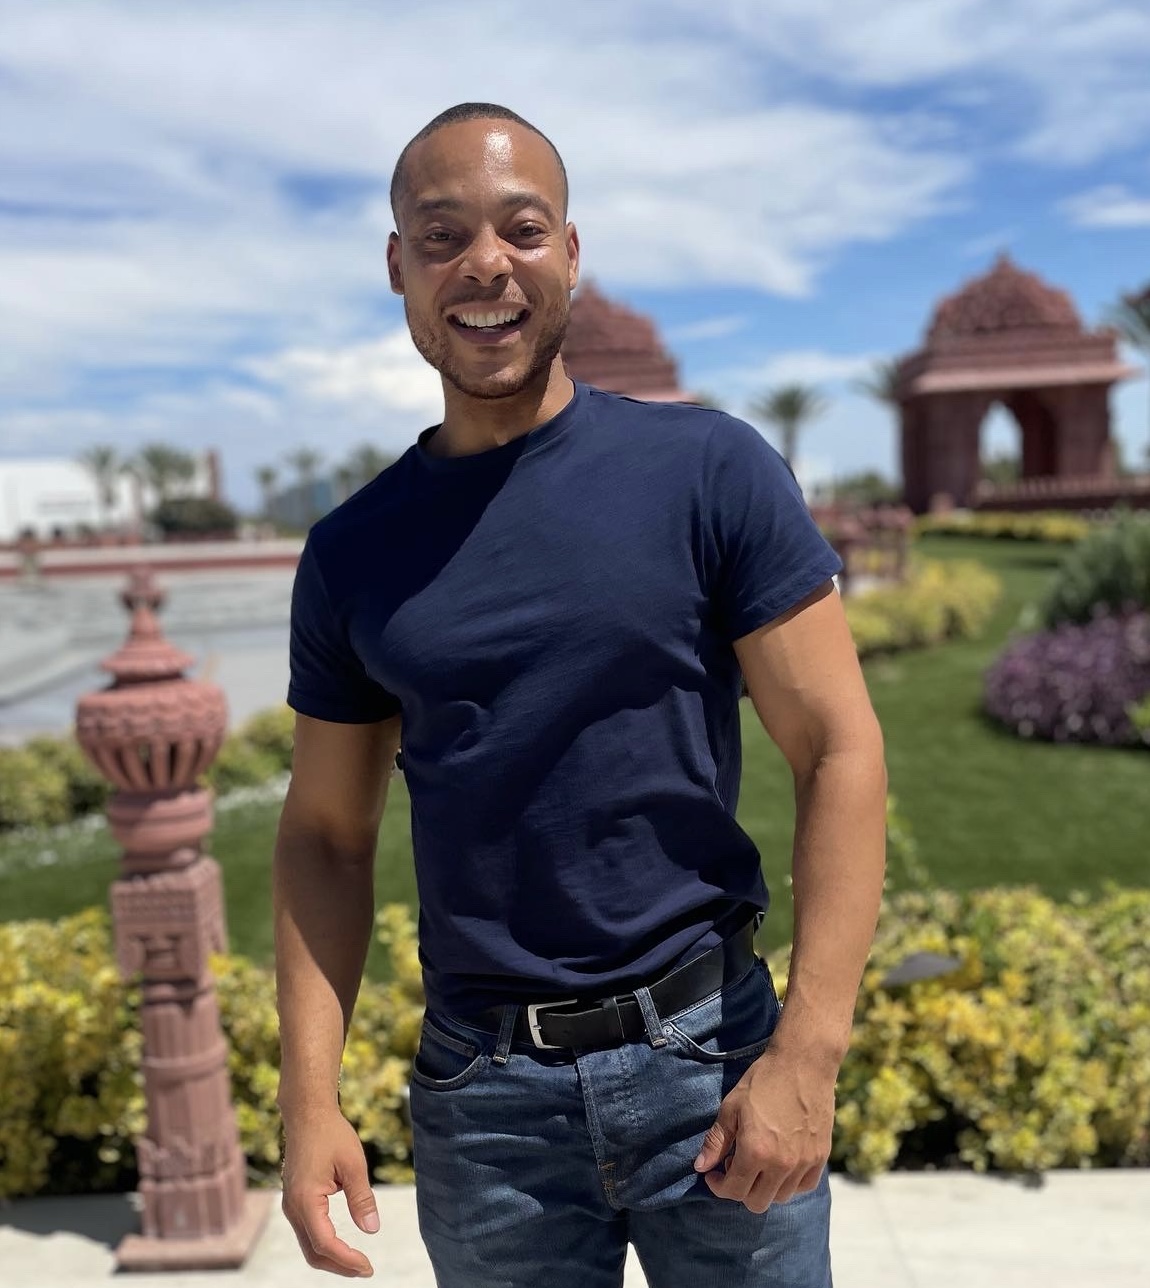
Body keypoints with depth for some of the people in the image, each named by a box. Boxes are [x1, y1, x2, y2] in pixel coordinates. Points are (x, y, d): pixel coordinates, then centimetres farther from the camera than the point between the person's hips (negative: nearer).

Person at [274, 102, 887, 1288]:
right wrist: (309, 1099, -2)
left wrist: (808, 1052, -13)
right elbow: (325, 836, 6)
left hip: (708, 1052, -1)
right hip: (478, 1089, 2)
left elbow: (839, 748, -8)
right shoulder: (352, 553, 1)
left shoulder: (709, 470, -6)